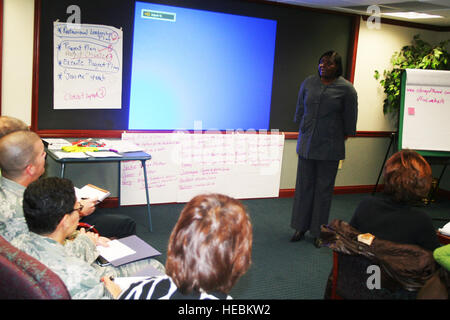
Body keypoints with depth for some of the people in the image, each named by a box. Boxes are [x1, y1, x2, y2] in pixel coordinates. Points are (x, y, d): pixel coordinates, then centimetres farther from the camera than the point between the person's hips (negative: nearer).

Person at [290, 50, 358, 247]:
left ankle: (318, 232, 17)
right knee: (303, 186, 9)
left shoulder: (346, 89, -6)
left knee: (323, 189, 6)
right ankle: (301, 227, 21)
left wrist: (341, 137, 5)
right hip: (306, 145, 3)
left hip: (329, 148, -3)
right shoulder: (308, 83, 5)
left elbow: (349, 120, 0)